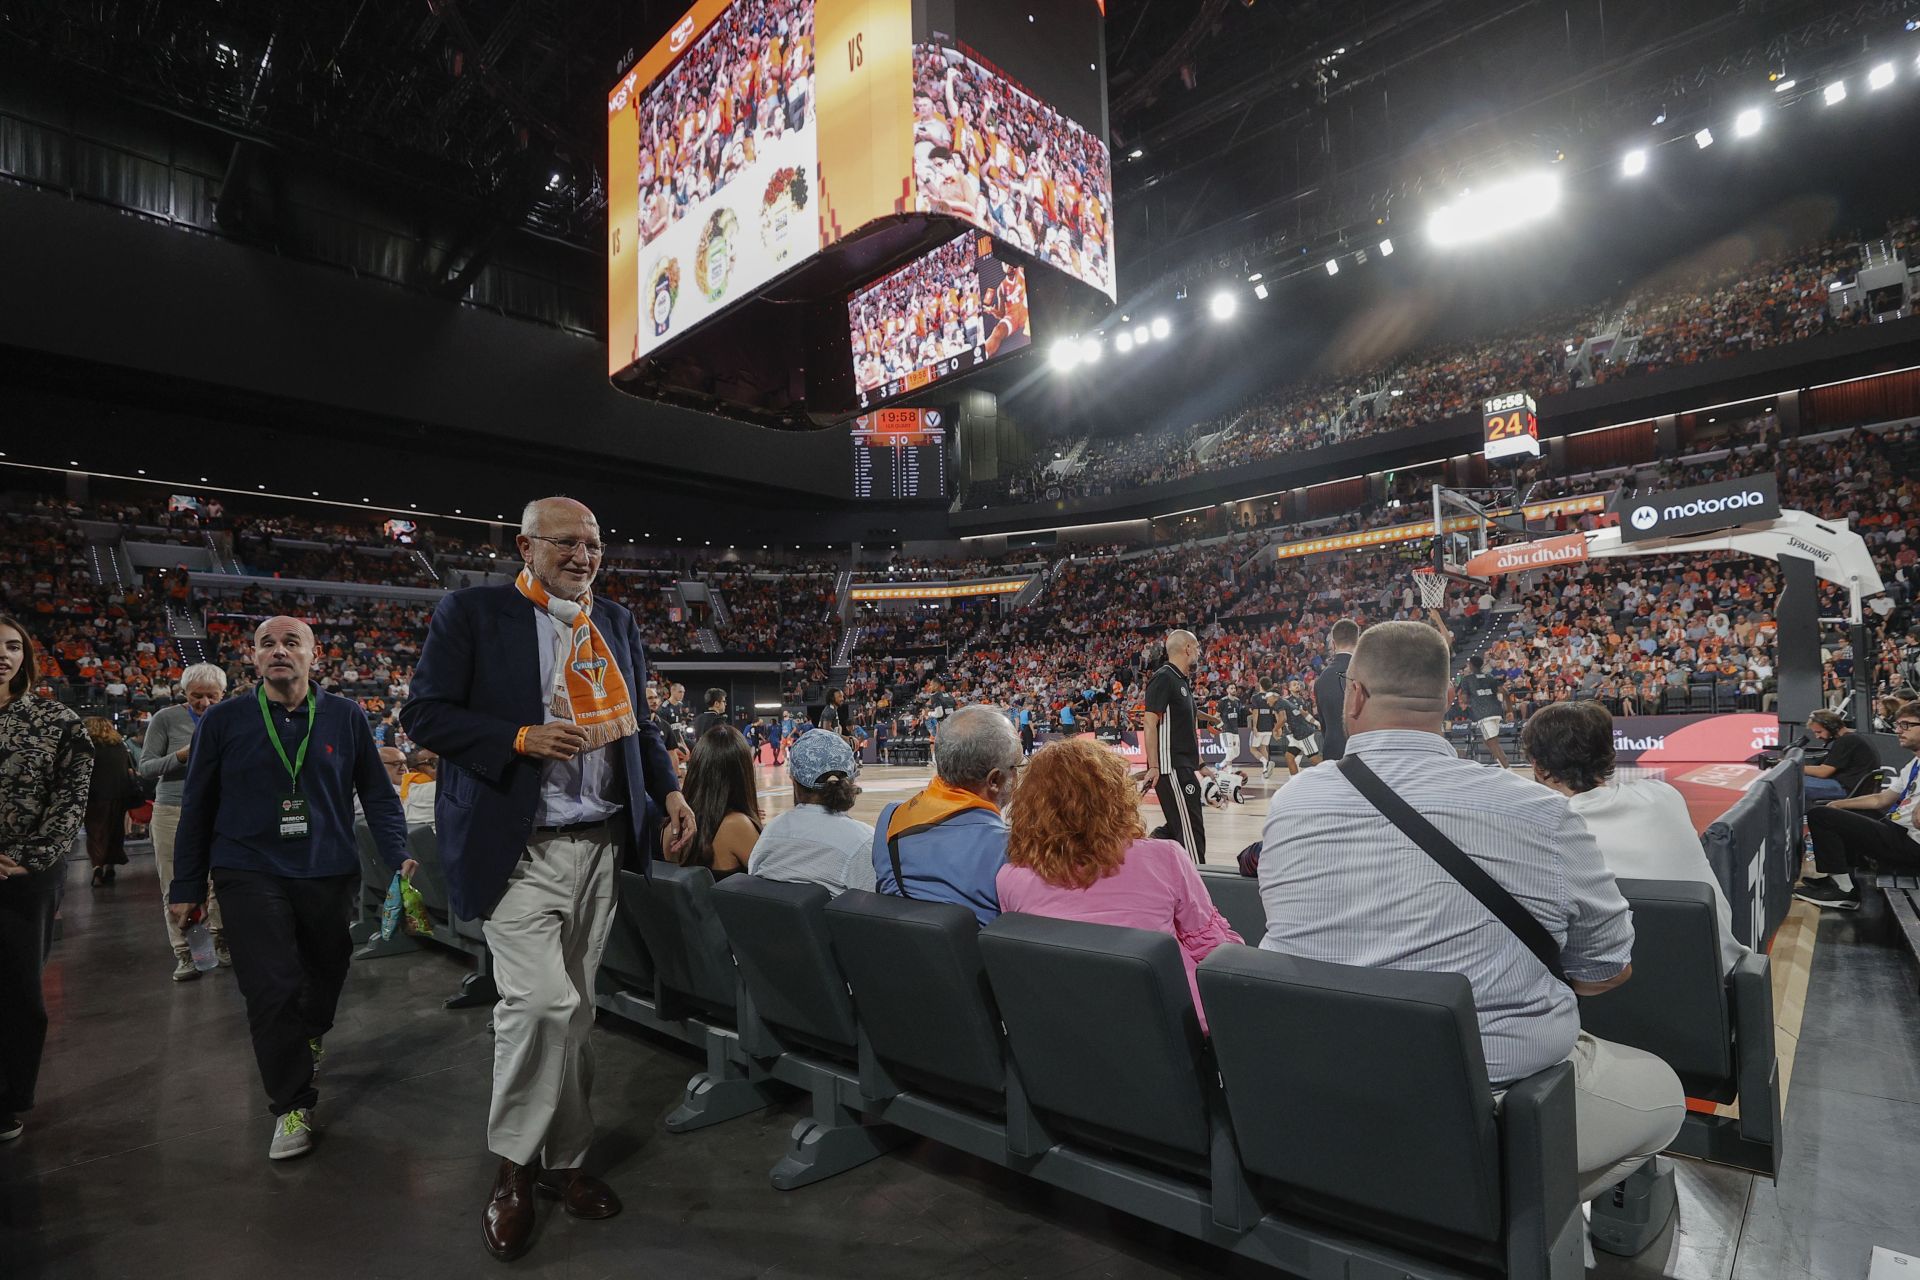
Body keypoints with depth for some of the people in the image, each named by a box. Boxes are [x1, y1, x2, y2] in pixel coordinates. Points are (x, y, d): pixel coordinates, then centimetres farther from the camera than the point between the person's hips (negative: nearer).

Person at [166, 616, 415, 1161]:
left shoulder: (346, 717, 0)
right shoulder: (223, 721, 0)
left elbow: (377, 793, 3)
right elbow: (197, 807, 6)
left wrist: (397, 856, -7)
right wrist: (186, 887, 7)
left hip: (329, 872, 2)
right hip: (251, 874, -1)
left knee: (327, 971, 16)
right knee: (272, 990, -8)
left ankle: (309, 1040, 49)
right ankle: (292, 1105, 9)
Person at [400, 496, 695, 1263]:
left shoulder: (616, 623, 13)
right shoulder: (471, 614, -2)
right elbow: (425, 714, -5)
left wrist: (668, 789, 4)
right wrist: (522, 739, -18)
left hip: (600, 846, 5)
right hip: (518, 848, -5)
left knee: (573, 1010, 12)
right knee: (541, 1001, -11)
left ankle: (564, 1160, 28)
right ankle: (514, 1168, 14)